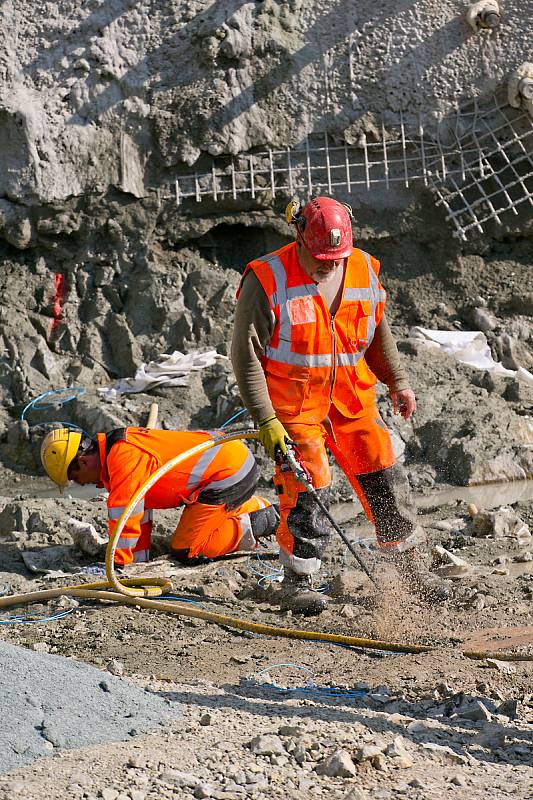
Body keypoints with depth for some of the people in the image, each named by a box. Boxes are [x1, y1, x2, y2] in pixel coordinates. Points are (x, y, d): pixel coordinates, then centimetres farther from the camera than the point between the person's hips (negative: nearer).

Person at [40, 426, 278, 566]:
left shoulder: (124, 457, -23)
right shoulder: (115, 452, 9)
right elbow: (139, 508, 13)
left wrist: (118, 564, -18)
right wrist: (140, 557, 9)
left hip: (231, 474, -10)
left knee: (184, 551, -8)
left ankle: (251, 528, -4)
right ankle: (258, 508, 31)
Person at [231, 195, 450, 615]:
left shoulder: (365, 271, -2)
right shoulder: (267, 281, -17)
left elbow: (379, 333, 16)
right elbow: (246, 356, -13)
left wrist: (398, 382, 13)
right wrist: (266, 421, -16)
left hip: (352, 399, 4)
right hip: (293, 403, -4)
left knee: (384, 478, 6)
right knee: (307, 490, -8)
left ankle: (411, 565, 21)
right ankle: (297, 584, 7)